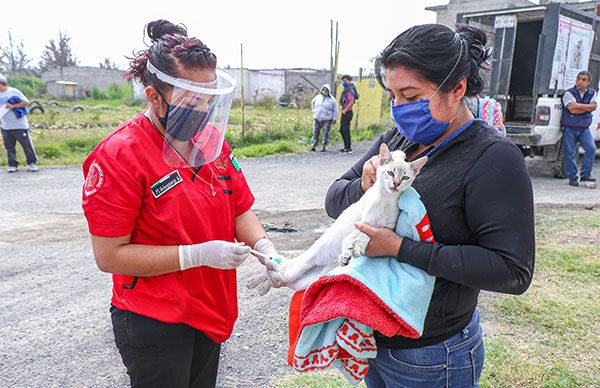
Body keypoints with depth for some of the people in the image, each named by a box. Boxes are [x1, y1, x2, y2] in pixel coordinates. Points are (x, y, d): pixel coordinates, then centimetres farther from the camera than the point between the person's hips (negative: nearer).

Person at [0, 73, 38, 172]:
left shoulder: (14, 91, -5)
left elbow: (26, 102, -7)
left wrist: (13, 106, -16)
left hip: (19, 125, -5)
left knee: (27, 144, 0)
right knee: (9, 147, 7)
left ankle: (32, 163, 12)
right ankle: (13, 165, 15)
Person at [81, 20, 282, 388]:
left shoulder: (213, 141, 1)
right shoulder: (118, 155, -19)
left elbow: (241, 210, 6)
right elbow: (109, 256, -18)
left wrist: (266, 250, -14)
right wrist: (198, 254, -24)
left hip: (211, 312, 7)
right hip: (154, 324, -6)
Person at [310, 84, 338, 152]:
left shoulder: (332, 100, -1)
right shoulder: (317, 97, 8)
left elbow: (335, 110, -1)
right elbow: (312, 103, 26)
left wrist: (334, 118, -9)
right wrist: (314, 111, 18)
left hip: (327, 119, -3)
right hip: (317, 119, 3)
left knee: (326, 134, -2)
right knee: (315, 133, -1)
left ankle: (324, 147, 5)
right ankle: (313, 146, 1)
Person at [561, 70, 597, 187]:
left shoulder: (592, 93, 9)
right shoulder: (569, 93, -6)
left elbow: (593, 107, -8)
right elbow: (572, 108, -19)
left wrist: (579, 107, -15)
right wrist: (587, 107, -8)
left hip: (584, 128, 4)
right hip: (569, 128, -3)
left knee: (591, 148, -11)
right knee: (570, 153, -2)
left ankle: (585, 174, 1)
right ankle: (572, 177, 9)